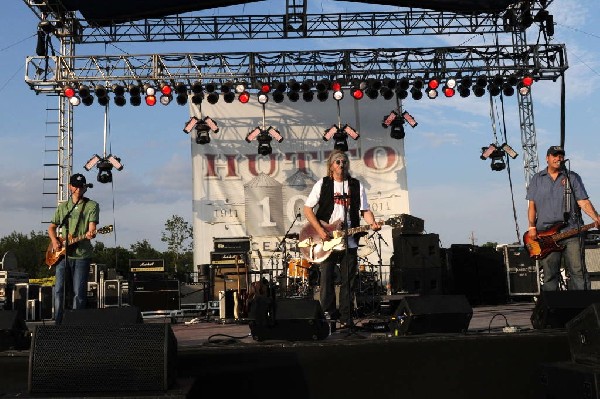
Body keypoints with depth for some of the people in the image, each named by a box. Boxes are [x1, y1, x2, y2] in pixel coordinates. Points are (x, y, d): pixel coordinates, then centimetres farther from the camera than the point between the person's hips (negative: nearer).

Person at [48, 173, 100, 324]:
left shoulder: (92, 206, 3)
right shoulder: (62, 207, 15)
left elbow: (92, 227, -8)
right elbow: (52, 227, 20)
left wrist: (90, 234, -32)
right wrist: (54, 241, 1)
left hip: (82, 255, -3)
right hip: (62, 254, 3)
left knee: (79, 293, -1)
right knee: (59, 290, 1)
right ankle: (58, 324, 9)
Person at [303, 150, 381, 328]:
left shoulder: (357, 186, 8)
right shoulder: (322, 184, 2)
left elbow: (365, 210, 9)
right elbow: (307, 208, 0)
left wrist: (372, 223, -12)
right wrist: (320, 230, -10)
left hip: (349, 242, 2)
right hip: (326, 243, -2)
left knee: (348, 283, 4)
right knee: (326, 281, 1)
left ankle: (346, 319, 14)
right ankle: (329, 316, 13)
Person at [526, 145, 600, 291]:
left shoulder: (573, 178, 9)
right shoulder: (537, 179, 12)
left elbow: (583, 202, 2)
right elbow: (532, 205, 9)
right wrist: (532, 227, -2)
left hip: (571, 231, 0)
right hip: (545, 235, 0)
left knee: (577, 272, -4)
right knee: (550, 275, 3)